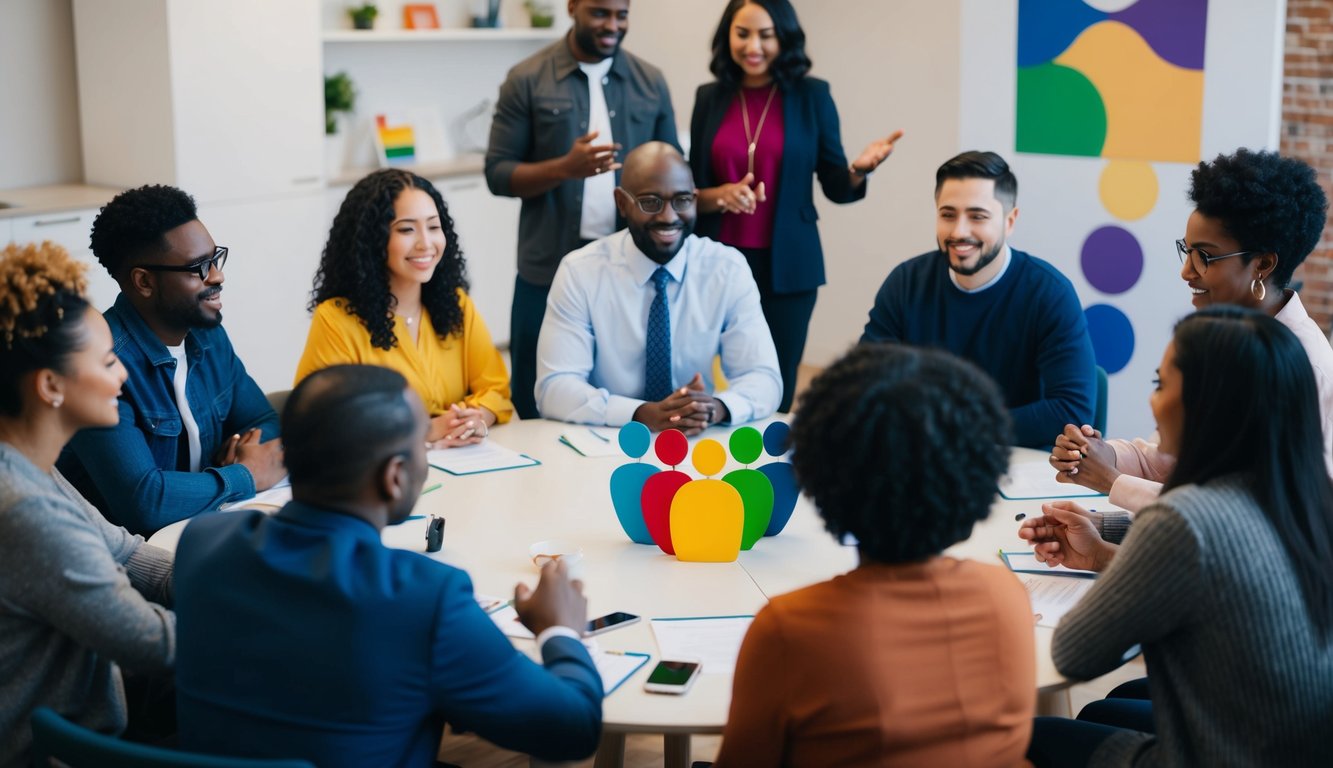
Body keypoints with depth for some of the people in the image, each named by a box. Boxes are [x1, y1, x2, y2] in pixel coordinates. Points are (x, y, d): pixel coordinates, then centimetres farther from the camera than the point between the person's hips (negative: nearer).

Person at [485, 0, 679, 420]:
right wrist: (565, 168, -21)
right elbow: (497, 173, -4)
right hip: (549, 271, -2)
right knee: (540, 407, 7)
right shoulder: (528, 79, -2)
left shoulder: (650, 81, 7)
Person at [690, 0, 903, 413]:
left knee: (776, 387, 3)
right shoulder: (710, 97, 4)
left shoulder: (811, 95, 0)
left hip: (787, 264, -1)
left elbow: (836, 187, 2)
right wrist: (721, 196, -13)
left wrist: (859, 169, -19)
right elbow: (690, 189, 7)